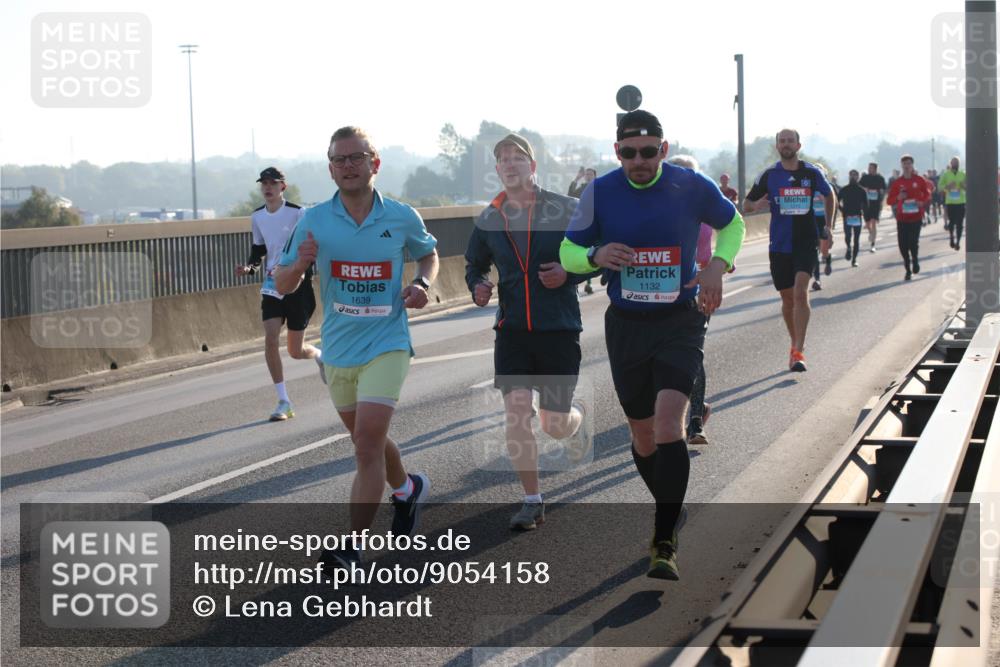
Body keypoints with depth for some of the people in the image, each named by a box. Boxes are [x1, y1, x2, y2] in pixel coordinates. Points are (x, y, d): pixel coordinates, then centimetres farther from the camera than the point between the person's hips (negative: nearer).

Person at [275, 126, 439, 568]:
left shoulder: (402, 218, -4)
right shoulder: (314, 222, -3)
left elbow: (429, 254, 16)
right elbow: (283, 286, 1)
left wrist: (422, 284, -5)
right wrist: (300, 263, -22)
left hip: (386, 346, -3)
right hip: (338, 351, 4)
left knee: (368, 442, -16)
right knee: (366, 438, 20)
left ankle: (352, 549, -12)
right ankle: (408, 488, 51)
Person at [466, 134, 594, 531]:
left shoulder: (565, 209, -4)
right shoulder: (488, 220, 5)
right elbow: (474, 265, 20)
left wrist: (569, 273, -15)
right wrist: (477, 286, -2)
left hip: (559, 328, -2)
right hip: (512, 329, 2)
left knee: (555, 424, 3)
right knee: (516, 413, -9)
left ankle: (577, 417, 42)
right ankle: (532, 502, 3)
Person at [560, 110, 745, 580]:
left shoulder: (692, 187, -7)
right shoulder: (600, 193, -4)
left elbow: (733, 224, 12)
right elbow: (568, 252, 5)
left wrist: (717, 265, -7)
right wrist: (595, 255, -18)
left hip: (681, 321, -2)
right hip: (625, 325, 3)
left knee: (668, 421, -21)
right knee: (643, 436, 10)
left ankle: (665, 543, -15)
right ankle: (669, 512, 37)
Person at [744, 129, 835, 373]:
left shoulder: (812, 173, 2)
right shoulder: (769, 176, 2)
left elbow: (829, 196, 21)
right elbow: (746, 205, 6)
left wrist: (828, 227, 16)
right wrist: (756, 204, -17)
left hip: (806, 242, -2)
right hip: (779, 245, 2)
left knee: (801, 292, -18)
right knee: (788, 299, 10)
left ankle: (798, 352, -22)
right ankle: (796, 344, 31)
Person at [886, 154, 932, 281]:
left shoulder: (919, 180, 2)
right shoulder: (897, 182, 4)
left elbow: (927, 194, 12)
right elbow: (889, 200, 5)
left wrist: (923, 202, -8)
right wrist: (898, 198, -16)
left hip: (916, 217, -2)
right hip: (902, 217, 2)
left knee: (913, 242, -12)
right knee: (903, 244, -1)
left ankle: (915, 260, 20)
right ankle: (908, 269, 15)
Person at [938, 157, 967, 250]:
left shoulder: (963, 174, 7)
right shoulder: (945, 174, 3)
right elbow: (939, 186, 1)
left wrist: (964, 186, -13)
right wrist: (947, 186, -18)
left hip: (961, 202, 1)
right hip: (950, 202, -1)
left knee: (959, 223, -3)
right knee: (952, 222, 3)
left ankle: (958, 242, 1)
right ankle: (951, 237, 27)